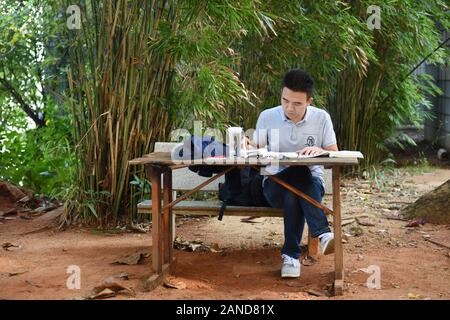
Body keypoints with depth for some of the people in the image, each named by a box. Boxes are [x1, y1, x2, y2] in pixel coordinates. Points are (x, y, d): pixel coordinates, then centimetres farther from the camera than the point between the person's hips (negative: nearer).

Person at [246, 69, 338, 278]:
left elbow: (335, 156, 0)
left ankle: (291, 255, -37)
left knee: (294, 194, -38)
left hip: (310, 182, 1)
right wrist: (248, 147, -20)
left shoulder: (321, 118, 1)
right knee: (300, 172, -37)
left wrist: (319, 151, -23)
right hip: (275, 183, 0)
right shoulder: (267, 117, 2)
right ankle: (322, 234, -44)